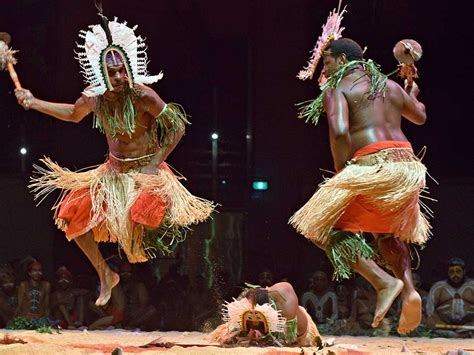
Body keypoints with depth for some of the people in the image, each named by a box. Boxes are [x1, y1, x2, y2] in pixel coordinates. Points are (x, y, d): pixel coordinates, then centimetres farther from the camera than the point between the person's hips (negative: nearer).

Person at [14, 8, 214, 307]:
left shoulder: (142, 96, -23)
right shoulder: (94, 95, -7)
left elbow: (177, 127, -14)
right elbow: (74, 114, 16)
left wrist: (156, 162, -16)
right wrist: (34, 103, 14)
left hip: (146, 171, -6)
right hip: (113, 172, 6)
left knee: (146, 217, -34)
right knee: (72, 215, 2)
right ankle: (106, 275, 20)